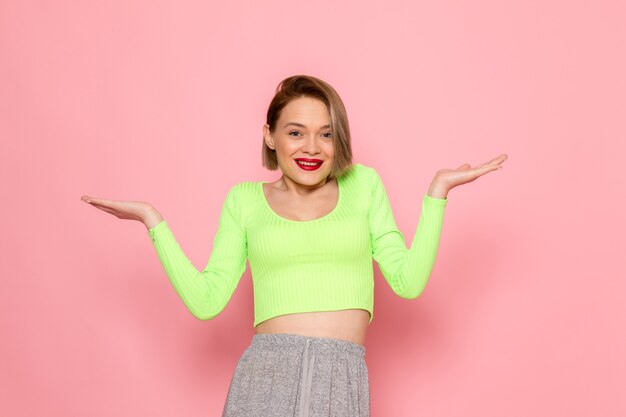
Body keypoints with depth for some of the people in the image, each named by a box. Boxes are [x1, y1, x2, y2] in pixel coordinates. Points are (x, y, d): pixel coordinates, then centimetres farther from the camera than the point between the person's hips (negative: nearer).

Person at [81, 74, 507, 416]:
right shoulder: (245, 199, 11)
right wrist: (153, 221, 4)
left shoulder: (362, 184, 12)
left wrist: (438, 191, 3)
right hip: (266, 374, 0)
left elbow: (408, 282, 4)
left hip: (343, 378, 0)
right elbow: (206, 302, 4)